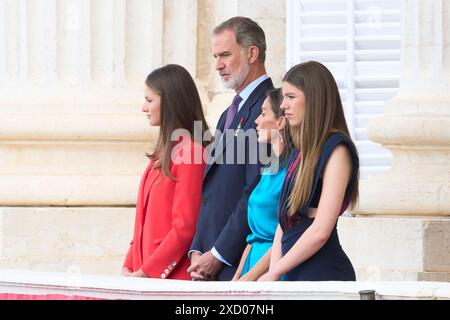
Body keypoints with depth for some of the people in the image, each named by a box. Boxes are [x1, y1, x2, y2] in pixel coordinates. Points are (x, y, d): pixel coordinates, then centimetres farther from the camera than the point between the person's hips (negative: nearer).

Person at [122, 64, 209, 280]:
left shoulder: (189, 152, -11)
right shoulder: (162, 153, 16)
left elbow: (185, 226, -16)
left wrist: (146, 272, -15)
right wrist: (129, 266, 6)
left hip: (173, 277, -8)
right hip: (145, 276, 8)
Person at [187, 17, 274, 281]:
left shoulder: (266, 107, -10)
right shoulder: (229, 115, 23)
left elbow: (257, 193, -16)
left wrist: (218, 255, -15)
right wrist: (198, 252, 9)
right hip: (212, 262, 9)